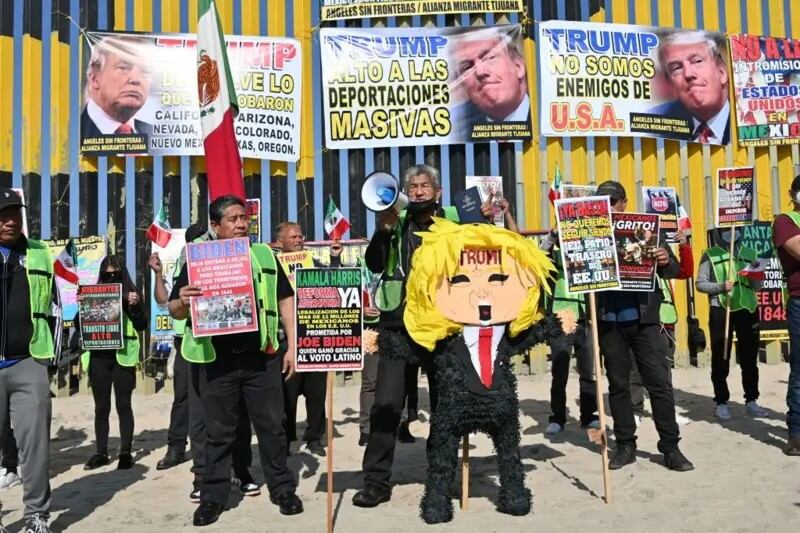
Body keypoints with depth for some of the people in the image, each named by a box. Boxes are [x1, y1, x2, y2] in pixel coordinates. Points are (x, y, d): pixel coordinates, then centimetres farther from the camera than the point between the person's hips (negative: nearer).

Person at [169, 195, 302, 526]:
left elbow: (285, 300, 9)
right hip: (217, 361, 0)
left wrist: (291, 346, 3)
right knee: (218, 432, 10)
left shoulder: (264, 255, 7)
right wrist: (182, 301, -19)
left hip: (261, 357, 1)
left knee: (271, 427, 9)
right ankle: (213, 496, 23)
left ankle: (283, 489, 23)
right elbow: (175, 312, 6)